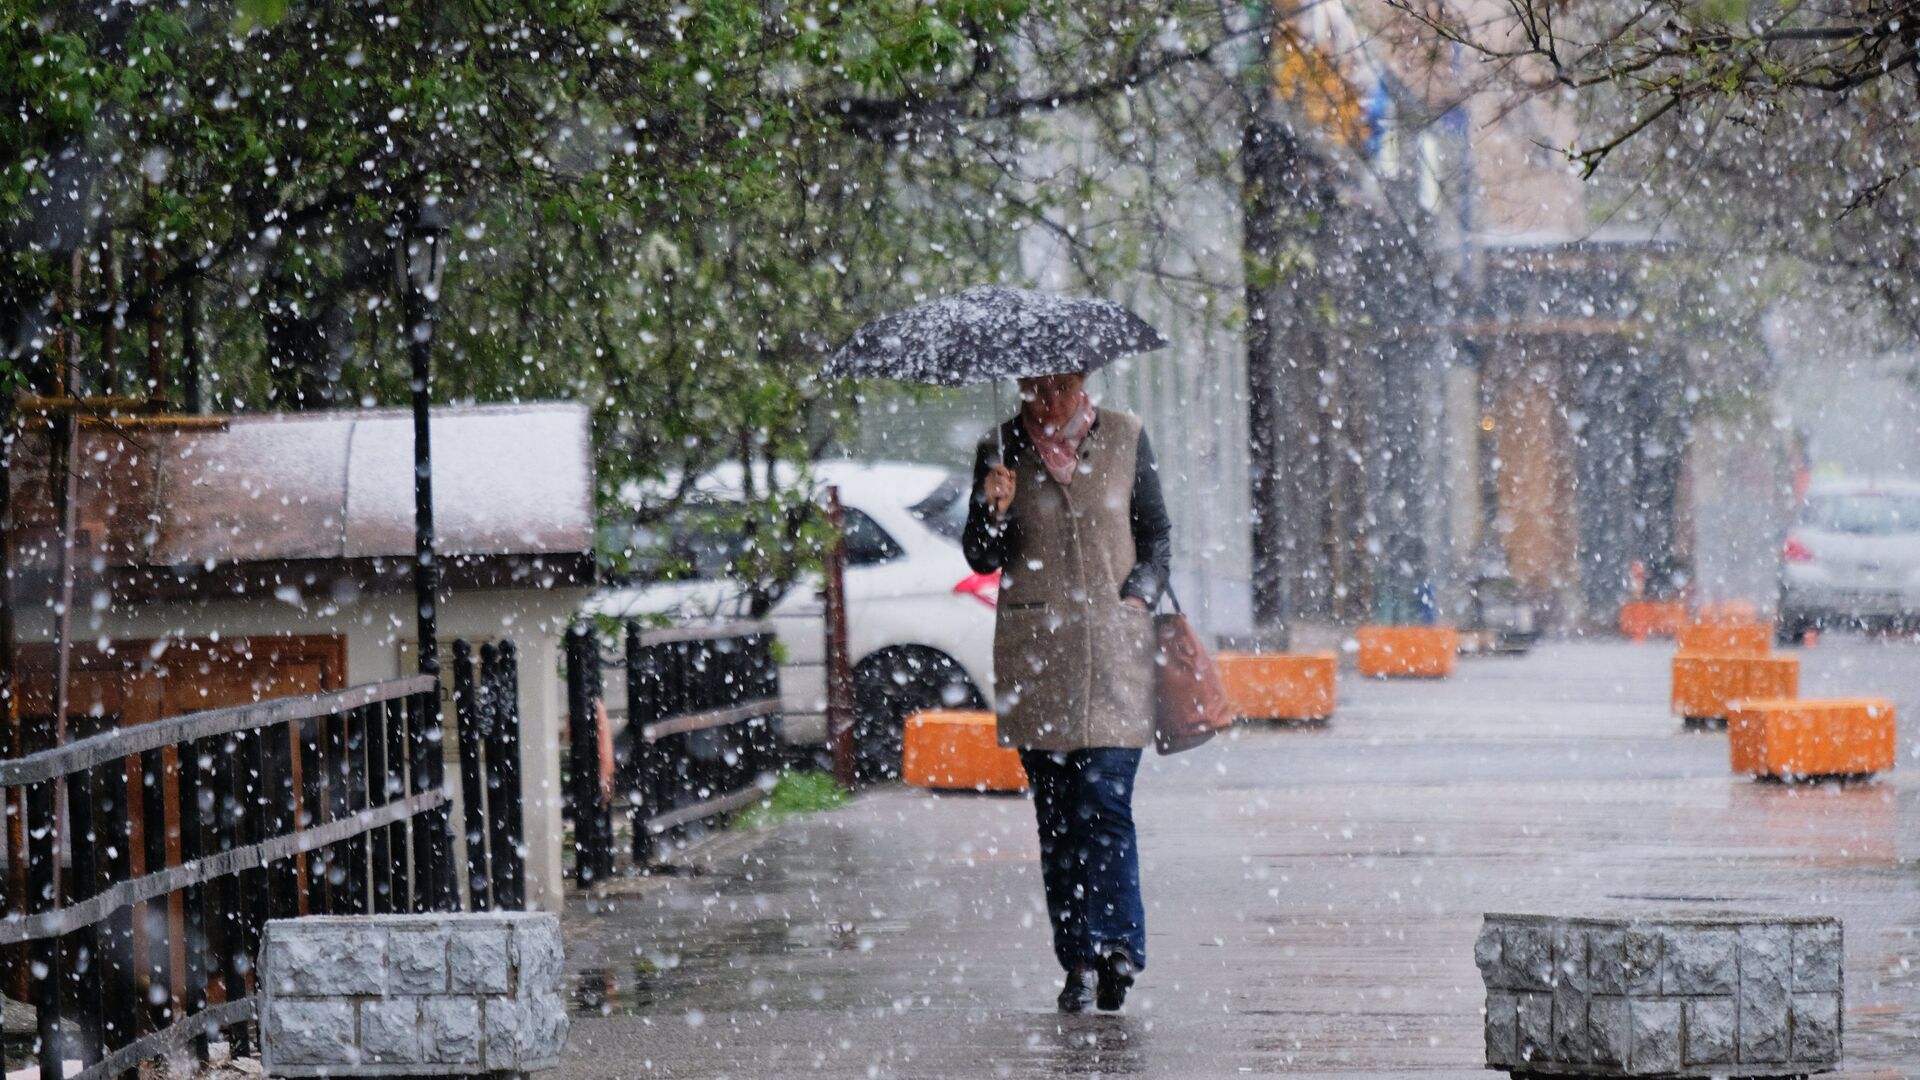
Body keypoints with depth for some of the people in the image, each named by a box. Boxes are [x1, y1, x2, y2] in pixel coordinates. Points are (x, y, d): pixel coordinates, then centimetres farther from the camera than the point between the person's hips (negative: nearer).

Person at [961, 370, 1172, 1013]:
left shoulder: (1125, 438, 8)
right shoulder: (1002, 450, 7)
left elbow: (1157, 534, 14)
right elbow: (982, 558, 6)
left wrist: (1140, 593, -2)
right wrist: (994, 513, -13)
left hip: (1114, 642, -1)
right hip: (1034, 648, 1)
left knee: (1105, 801, -13)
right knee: (1056, 811, 1)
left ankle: (1114, 945, -15)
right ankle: (1079, 962, 4)